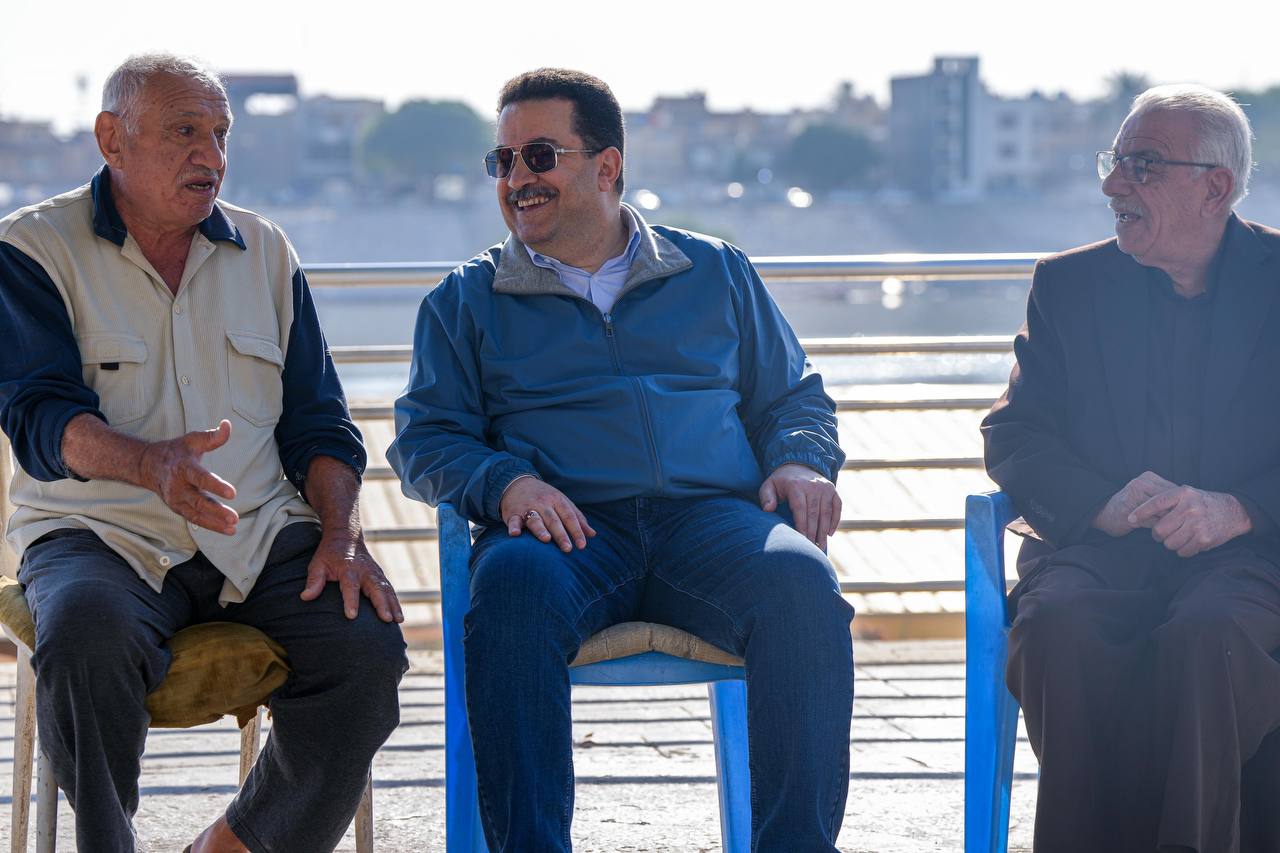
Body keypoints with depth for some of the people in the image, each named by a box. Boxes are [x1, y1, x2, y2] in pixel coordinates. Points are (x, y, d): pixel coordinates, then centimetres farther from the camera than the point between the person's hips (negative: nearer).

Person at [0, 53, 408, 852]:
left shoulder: (265, 251, 15)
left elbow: (318, 420, 15)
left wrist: (341, 533, -5)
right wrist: (150, 464, -32)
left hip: (262, 532, 4)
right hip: (100, 536, -4)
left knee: (367, 647, -23)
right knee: (86, 636, -37)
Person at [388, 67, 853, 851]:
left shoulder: (715, 273, 24)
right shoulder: (466, 302, 20)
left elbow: (793, 396, 27)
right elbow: (426, 438, 12)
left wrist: (802, 463, 3)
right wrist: (504, 483, -10)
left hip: (711, 517, 1)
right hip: (566, 527, -1)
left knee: (801, 582, -33)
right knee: (514, 585, -38)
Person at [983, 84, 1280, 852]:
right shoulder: (1070, 285, 16)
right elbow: (1014, 439, 8)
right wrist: (1102, 504, -12)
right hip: (1100, 548, 2)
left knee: (1208, 636, -36)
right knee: (1059, 625, -33)